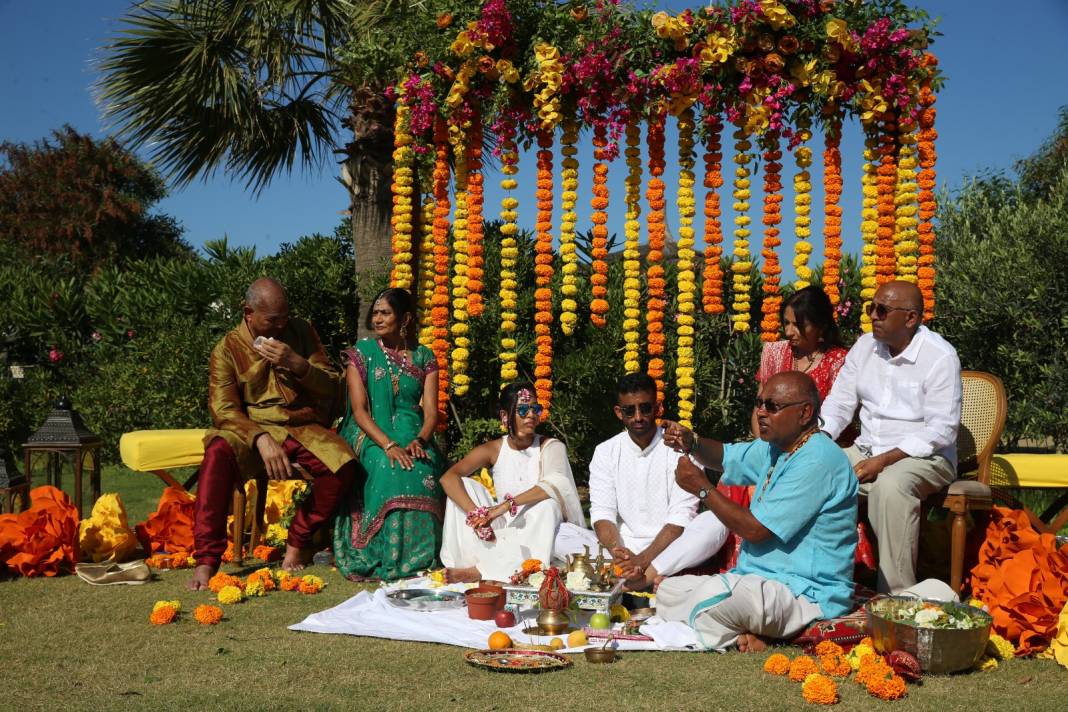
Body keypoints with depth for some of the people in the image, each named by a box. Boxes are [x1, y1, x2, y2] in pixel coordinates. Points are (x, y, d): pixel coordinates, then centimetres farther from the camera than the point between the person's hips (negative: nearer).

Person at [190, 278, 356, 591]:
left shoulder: (302, 333, 7)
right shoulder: (228, 349, -1)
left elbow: (332, 386, 4)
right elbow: (224, 409, -10)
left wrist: (296, 363, -15)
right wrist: (261, 439, -28)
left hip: (302, 428, 2)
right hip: (251, 430, -2)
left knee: (343, 462, -29)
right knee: (218, 453, -36)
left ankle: (298, 541, -8)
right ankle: (207, 560, -30)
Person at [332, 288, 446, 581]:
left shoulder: (424, 357, 10)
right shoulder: (360, 353, 5)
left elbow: (431, 411, 2)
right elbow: (359, 410, -5)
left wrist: (419, 441, -20)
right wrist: (389, 444, -22)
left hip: (413, 436, 2)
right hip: (371, 437, -2)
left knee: (423, 470, -32)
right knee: (389, 469, -35)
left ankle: (420, 556, -22)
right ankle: (389, 558, -29)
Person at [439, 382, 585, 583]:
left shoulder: (550, 446, -6)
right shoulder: (493, 450, 0)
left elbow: (555, 485, -28)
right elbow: (448, 477, -14)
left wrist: (505, 506, -36)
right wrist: (475, 513, -30)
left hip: (537, 533, -2)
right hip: (501, 532, 2)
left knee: (547, 504, -33)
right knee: (463, 487, -12)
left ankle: (481, 571, -28)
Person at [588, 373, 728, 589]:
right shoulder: (606, 452, 6)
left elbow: (680, 518, -10)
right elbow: (602, 514, -2)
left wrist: (643, 559, -24)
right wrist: (617, 551, -24)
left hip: (667, 549, -2)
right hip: (624, 547, 2)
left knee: (715, 522, -30)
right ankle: (654, 578, -34)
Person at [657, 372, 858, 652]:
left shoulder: (817, 460, -20)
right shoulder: (775, 447, 10)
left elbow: (755, 529, -21)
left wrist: (702, 488, -10)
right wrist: (691, 443, 4)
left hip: (809, 595, -10)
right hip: (756, 579, 10)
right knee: (668, 589, 8)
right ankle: (740, 634, -11)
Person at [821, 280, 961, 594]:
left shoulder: (940, 357, -12)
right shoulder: (865, 346, 7)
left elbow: (941, 430, -16)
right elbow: (838, 404, 10)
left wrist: (884, 460, -24)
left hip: (924, 457, -6)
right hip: (866, 450, 6)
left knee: (890, 485, -38)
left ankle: (897, 594, -29)